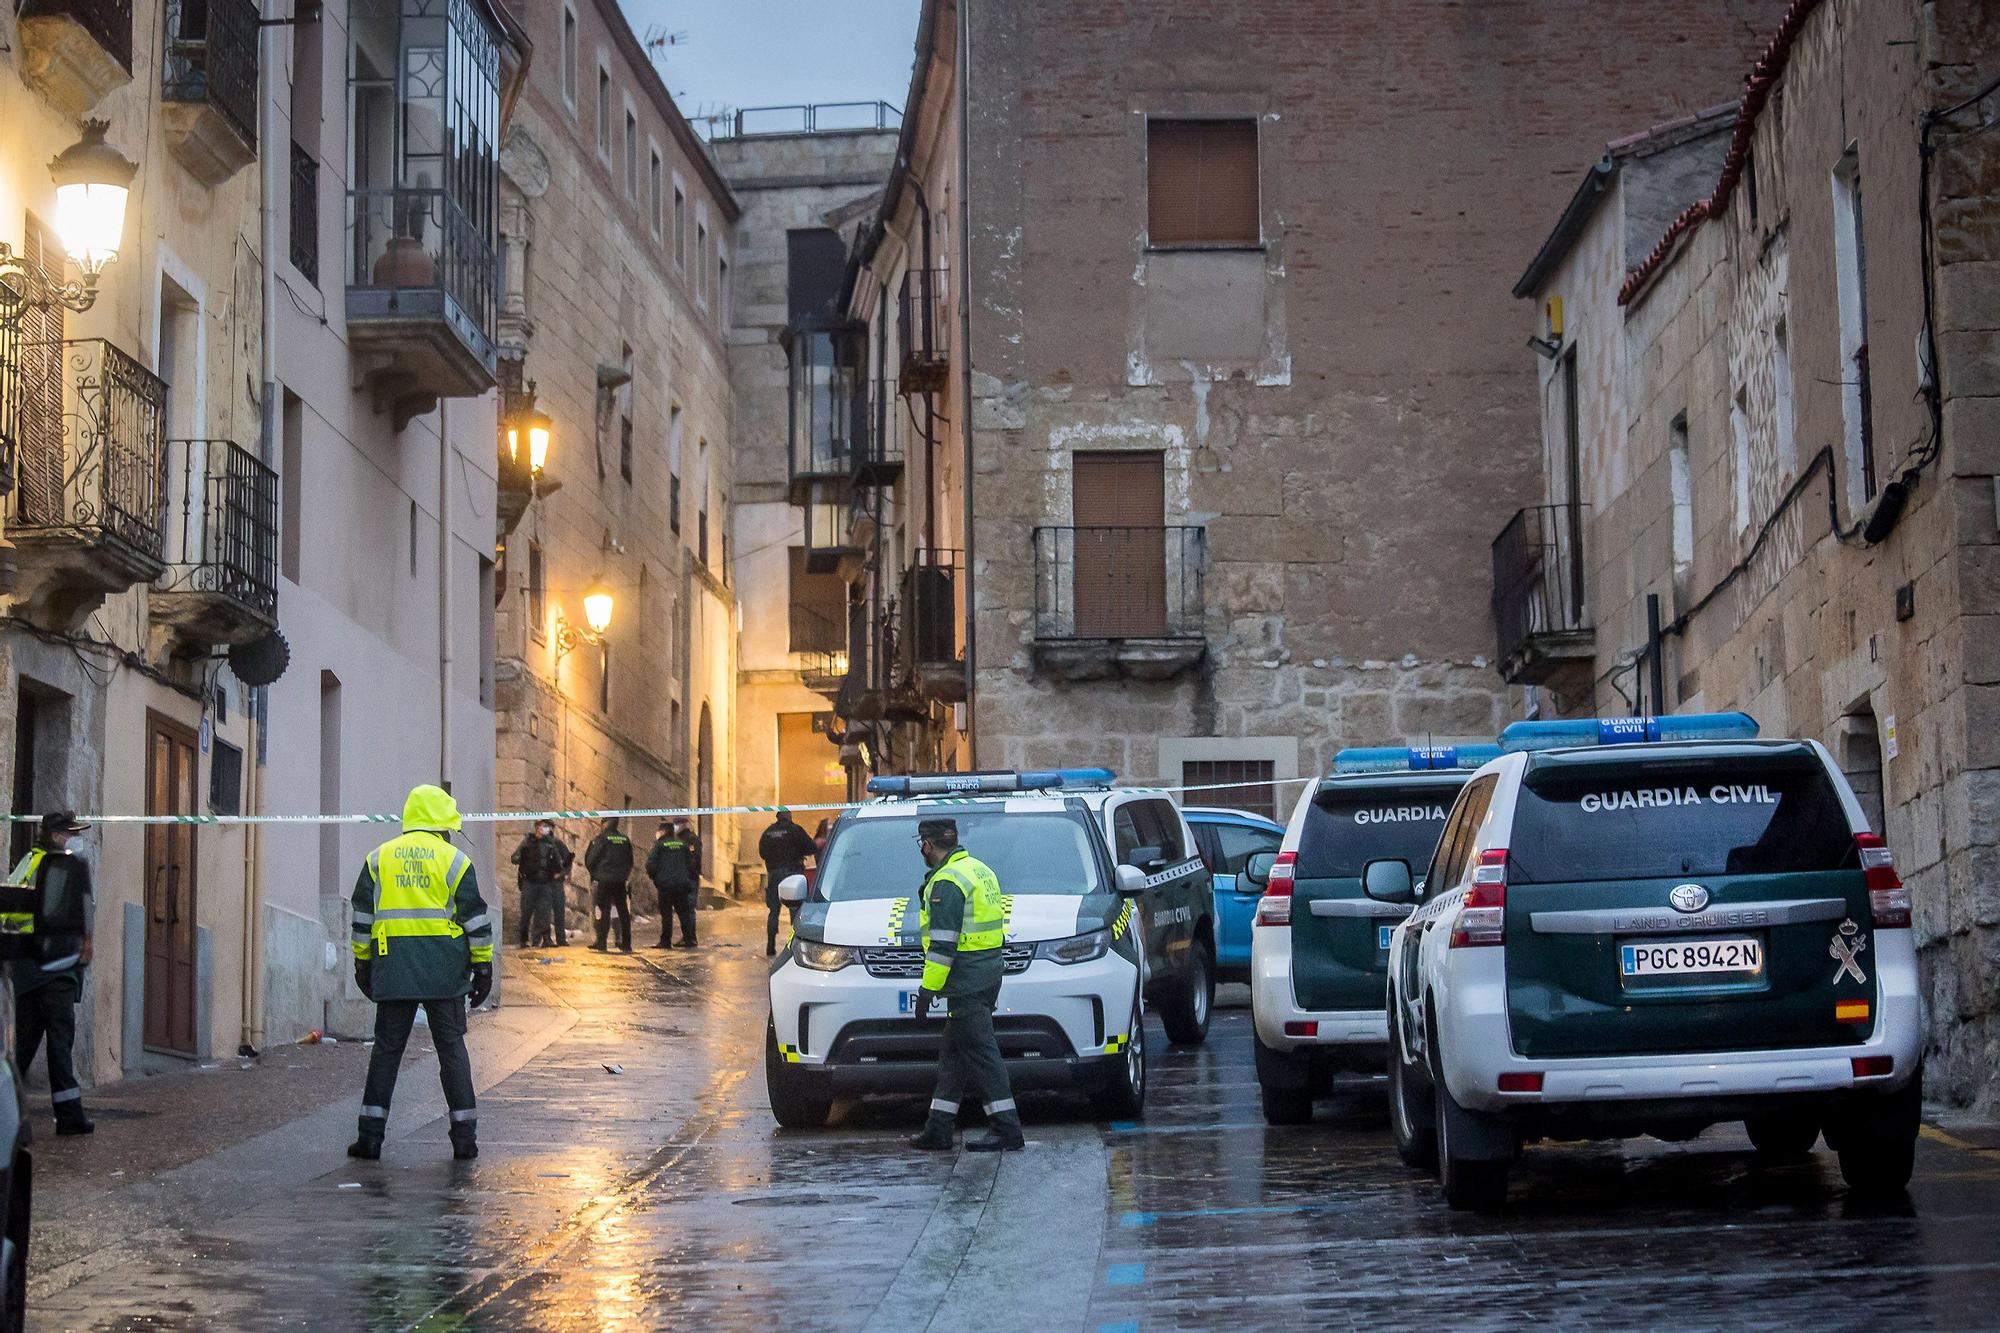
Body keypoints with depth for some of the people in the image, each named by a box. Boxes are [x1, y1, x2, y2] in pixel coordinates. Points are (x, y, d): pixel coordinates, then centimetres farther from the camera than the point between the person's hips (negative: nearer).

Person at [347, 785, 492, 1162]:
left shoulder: (378, 858, 8)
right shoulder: (454, 860, 2)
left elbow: (362, 918, 9)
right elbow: (476, 920, 1)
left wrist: (362, 964, 16)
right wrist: (483, 968, 7)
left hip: (393, 972, 1)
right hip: (444, 973, -1)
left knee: (386, 1049, 7)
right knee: (452, 1049, 5)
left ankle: (371, 1135, 4)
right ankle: (464, 1137, 4)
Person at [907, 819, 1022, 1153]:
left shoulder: (947, 882, -15)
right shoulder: (980, 870, 16)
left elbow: (942, 943, -20)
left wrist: (928, 988, -18)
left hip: (966, 981, -10)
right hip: (988, 974, 10)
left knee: (980, 1052, -7)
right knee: (954, 1053, 13)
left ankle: (1006, 1129, -8)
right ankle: (938, 1130, 16)